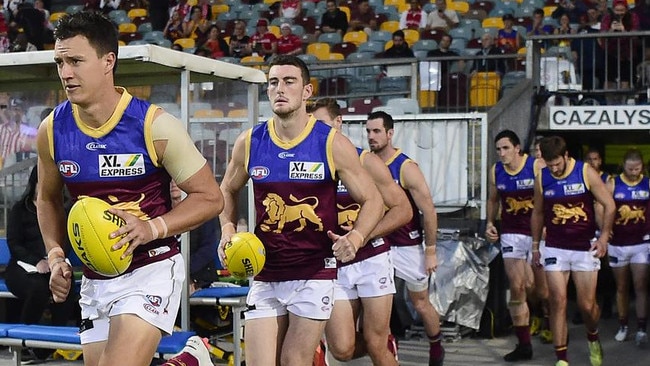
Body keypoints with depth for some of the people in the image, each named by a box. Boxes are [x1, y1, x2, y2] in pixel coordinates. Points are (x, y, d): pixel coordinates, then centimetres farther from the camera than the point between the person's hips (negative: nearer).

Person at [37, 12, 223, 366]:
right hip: (94, 279, 6)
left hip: (153, 270, -5)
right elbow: (48, 199, 16)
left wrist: (153, 228, -23)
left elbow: (210, 198, -9)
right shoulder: (52, 130, -2)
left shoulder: (155, 125, -15)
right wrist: (56, 256, 3)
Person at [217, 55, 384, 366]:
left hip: (315, 273, -2)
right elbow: (228, 190, 19)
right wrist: (228, 229, 1)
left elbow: (372, 200, -1)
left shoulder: (332, 144, -7)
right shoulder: (249, 142, 2)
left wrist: (355, 237, -19)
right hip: (265, 274, 3)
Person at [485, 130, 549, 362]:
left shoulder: (536, 166, -12)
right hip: (511, 233, 3)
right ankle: (524, 344, 2)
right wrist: (490, 223, 4)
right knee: (516, 288, -4)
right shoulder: (496, 171, 3)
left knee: (543, 289, 7)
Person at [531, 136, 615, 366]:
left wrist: (604, 236, -16)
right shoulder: (541, 178, 0)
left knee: (587, 304, 1)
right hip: (555, 248, 2)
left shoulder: (586, 173, -8)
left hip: (585, 247, -2)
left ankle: (593, 338, 34)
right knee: (558, 302, -6)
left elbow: (609, 205, -5)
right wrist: (535, 246, 12)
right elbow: (538, 213, 12)